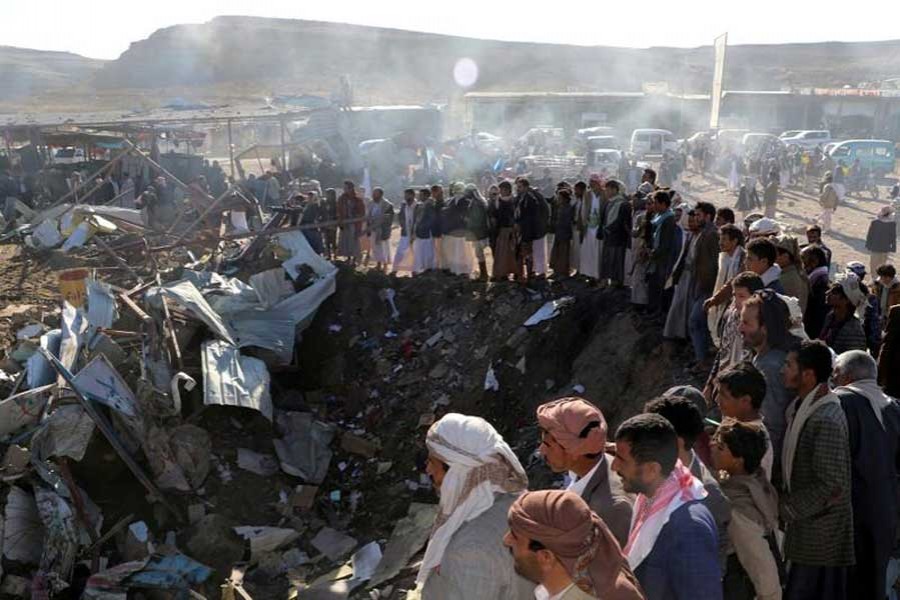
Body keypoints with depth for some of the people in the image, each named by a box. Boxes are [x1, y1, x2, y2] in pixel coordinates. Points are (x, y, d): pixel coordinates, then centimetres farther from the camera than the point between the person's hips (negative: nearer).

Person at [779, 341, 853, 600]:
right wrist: (787, 502, 8)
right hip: (808, 524, 9)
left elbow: (831, 486, -26)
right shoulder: (803, 405, 4)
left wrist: (787, 509, -17)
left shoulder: (826, 420, -26)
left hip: (819, 532, -9)